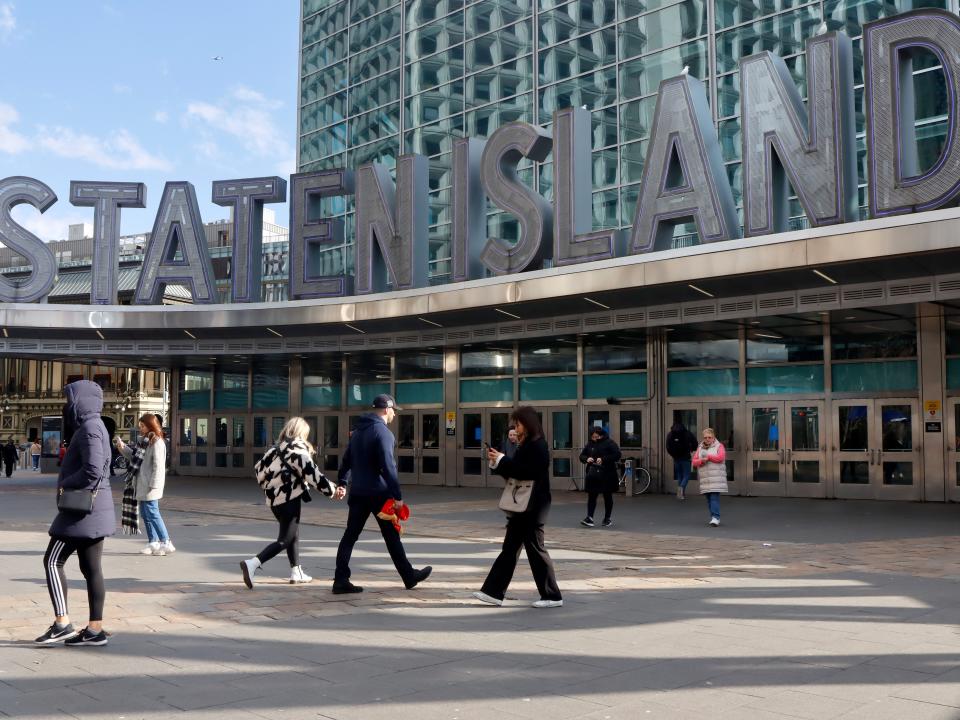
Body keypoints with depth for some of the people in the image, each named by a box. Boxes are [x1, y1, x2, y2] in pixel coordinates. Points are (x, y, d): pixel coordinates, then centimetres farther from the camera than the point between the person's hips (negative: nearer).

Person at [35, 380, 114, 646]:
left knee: (53, 561, -3)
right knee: (91, 568, 8)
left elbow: (93, 469, -25)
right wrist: (67, 485, 10)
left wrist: (64, 485, -11)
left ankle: (62, 623, -2)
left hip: (83, 510, -9)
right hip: (92, 510, 9)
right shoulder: (91, 427, 16)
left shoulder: (89, 428, -14)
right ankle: (95, 629, 10)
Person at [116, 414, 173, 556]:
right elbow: (134, 456, 23)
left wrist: (153, 486, -21)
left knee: (152, 513, -8)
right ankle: (153, 542, 20)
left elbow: (158, 466, -18)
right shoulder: (143, 441, 15)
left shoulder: (156, 443, -13)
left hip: (150, 485, -9)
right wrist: (122, 447, 8)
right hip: (142, 485, 9)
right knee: (145, 514, 12)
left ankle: (166, 543, -3)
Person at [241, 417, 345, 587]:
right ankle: (252, 563, -23)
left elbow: (260, 468, 14)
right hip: (289, 499, -9)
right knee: (284, 540, -7)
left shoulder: (278, 449, 12)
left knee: (293, 534, 21)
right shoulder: (299, 450, -10)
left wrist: (269, 487, 22)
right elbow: (313, 475, -16)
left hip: (274, 498, 9)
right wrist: (332, 491, -9)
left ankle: (296, 572, 27)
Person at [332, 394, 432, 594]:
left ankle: (341, 581, 0)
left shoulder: (358, 429, 12)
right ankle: (409, 577, 16)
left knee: (350, 535, 5)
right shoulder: (383, 432, -14)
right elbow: (388, 466, -20)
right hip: (378, 493, -7)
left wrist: (342, 482, 23)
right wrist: (397, 496, -20)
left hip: (357, 492, 7)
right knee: (391, 536, 4)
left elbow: (347, 459, 17)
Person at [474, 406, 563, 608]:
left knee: (535, 549, -3)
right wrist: (497, 461, 3)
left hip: (533, 507, -10)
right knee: (509, 549, 9)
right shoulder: (526, 445, 16)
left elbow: (527, 472, -26)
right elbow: (514, 471, 17)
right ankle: (493, 592, 11)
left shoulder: (538, 447, -15)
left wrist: (501, 460, -20)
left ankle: (552, 596, 7)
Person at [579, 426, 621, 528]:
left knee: (607, 497, 9)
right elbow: (581, 456, 12)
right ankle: (589, 518, -4)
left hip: (607, 475, -3)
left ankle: (607, 519, 19)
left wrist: (603, 459, -21)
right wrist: (587, 459, -11)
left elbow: (617, 455, -14)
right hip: (593, 475, 3)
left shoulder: (609, 442, -7)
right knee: (591, 496, -2)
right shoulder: (590, 444, 7)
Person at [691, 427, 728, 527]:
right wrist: (702, 460, -11)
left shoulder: (719, 446, 4)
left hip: (716, 478, -5)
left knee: (714, 497, -13)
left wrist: (708, 457, -9)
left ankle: (715, 518, -16)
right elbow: (694, 462, 9)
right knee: (709, 499, 6)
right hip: (704, 478, 5)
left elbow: (720, 457, -13)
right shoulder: (700, 448, 16)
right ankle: (714, 517, 14)